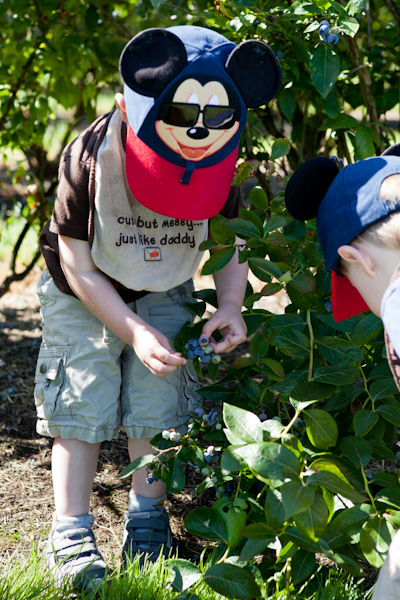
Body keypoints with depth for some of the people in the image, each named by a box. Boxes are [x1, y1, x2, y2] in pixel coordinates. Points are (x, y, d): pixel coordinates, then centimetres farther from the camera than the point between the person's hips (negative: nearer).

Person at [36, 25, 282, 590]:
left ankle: (147, 522, 14)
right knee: (81, 402, -9)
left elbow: (232, 240, -3)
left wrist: (230, 306, -23)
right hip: (84, 295, -2)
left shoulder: (226, 167, -21)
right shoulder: (92, 157, -31)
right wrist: (133, 331, -28)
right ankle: (71, 534, 0)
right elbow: (78, 266, -21)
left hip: (165, 293, 3)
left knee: (159, 403, -3)